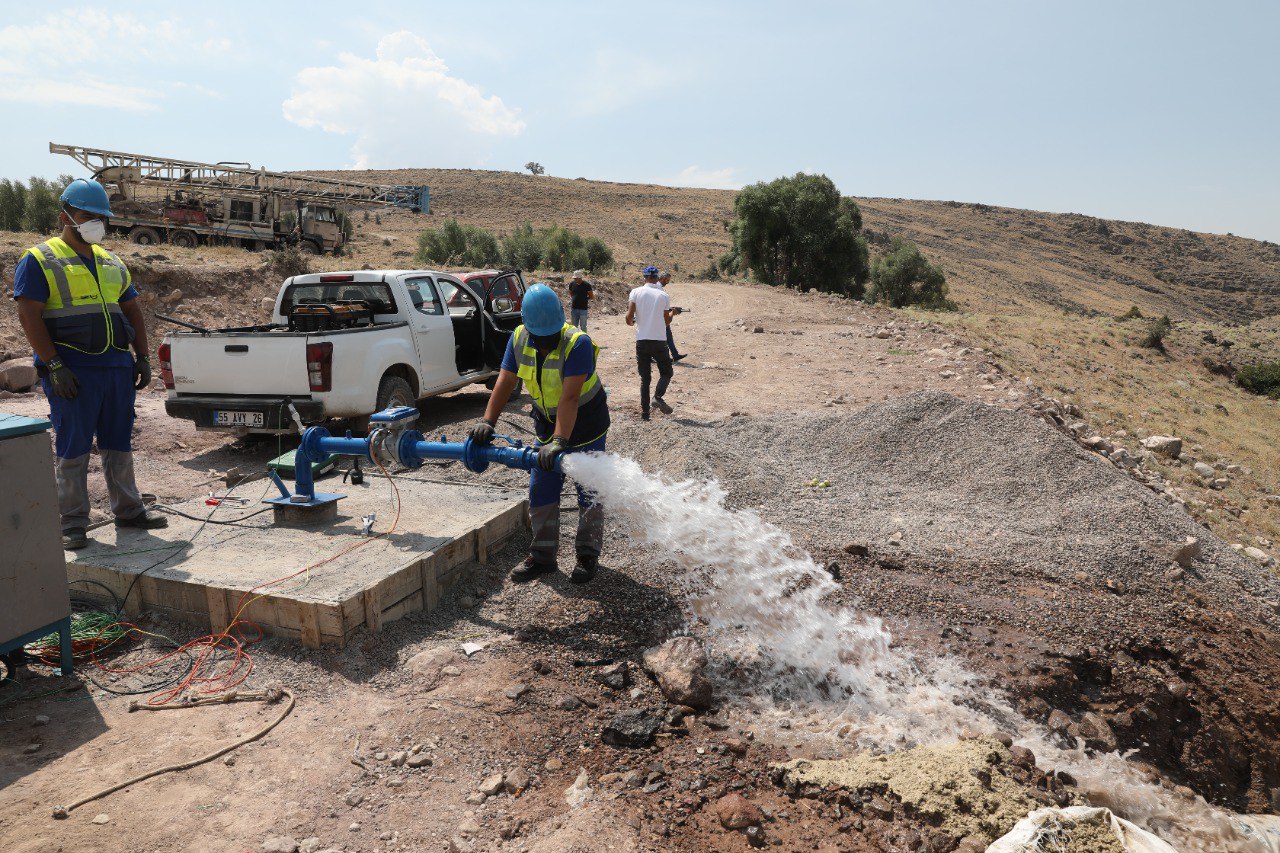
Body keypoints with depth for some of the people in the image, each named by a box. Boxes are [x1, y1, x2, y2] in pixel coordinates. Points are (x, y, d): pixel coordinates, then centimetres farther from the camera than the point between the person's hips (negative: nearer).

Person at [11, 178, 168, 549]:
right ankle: (73, 523, 8)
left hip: (118, 366, 6)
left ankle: (128, 509, 21)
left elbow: (132, 311, 20)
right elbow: (28, 316, -10)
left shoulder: (112, 263, 17)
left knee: (119, 444, 12)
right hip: (73, 371, -6)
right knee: (72, 448, -1)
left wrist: (142, 357, 10)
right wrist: (53, 366, -17)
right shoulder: (39, 261, -2)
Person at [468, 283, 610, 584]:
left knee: (589, 492, 2)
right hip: (547, 424, 6)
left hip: (585, 423, -5)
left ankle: (588, 556, 19)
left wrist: (560, 441, -44)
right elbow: (505, 382, -12)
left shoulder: (578, 343, -29)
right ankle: (543, 556, 22)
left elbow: (570, 397, -37)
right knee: (540, 491, 8)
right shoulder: (519, 339, -11)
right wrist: (487, 421, -24)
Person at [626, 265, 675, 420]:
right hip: (659, 341, -1)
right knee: (666, 372, 14)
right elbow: (667, 322, 7)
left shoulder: (636, 292, 0)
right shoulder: (664, 295, 2)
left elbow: (629, 317, -9)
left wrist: (631, 322, 14)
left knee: (645, 378, 10)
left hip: (641, 341, 1)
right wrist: (672, 313, 29)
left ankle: (644, 412, 4)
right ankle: (658, 396, -13)